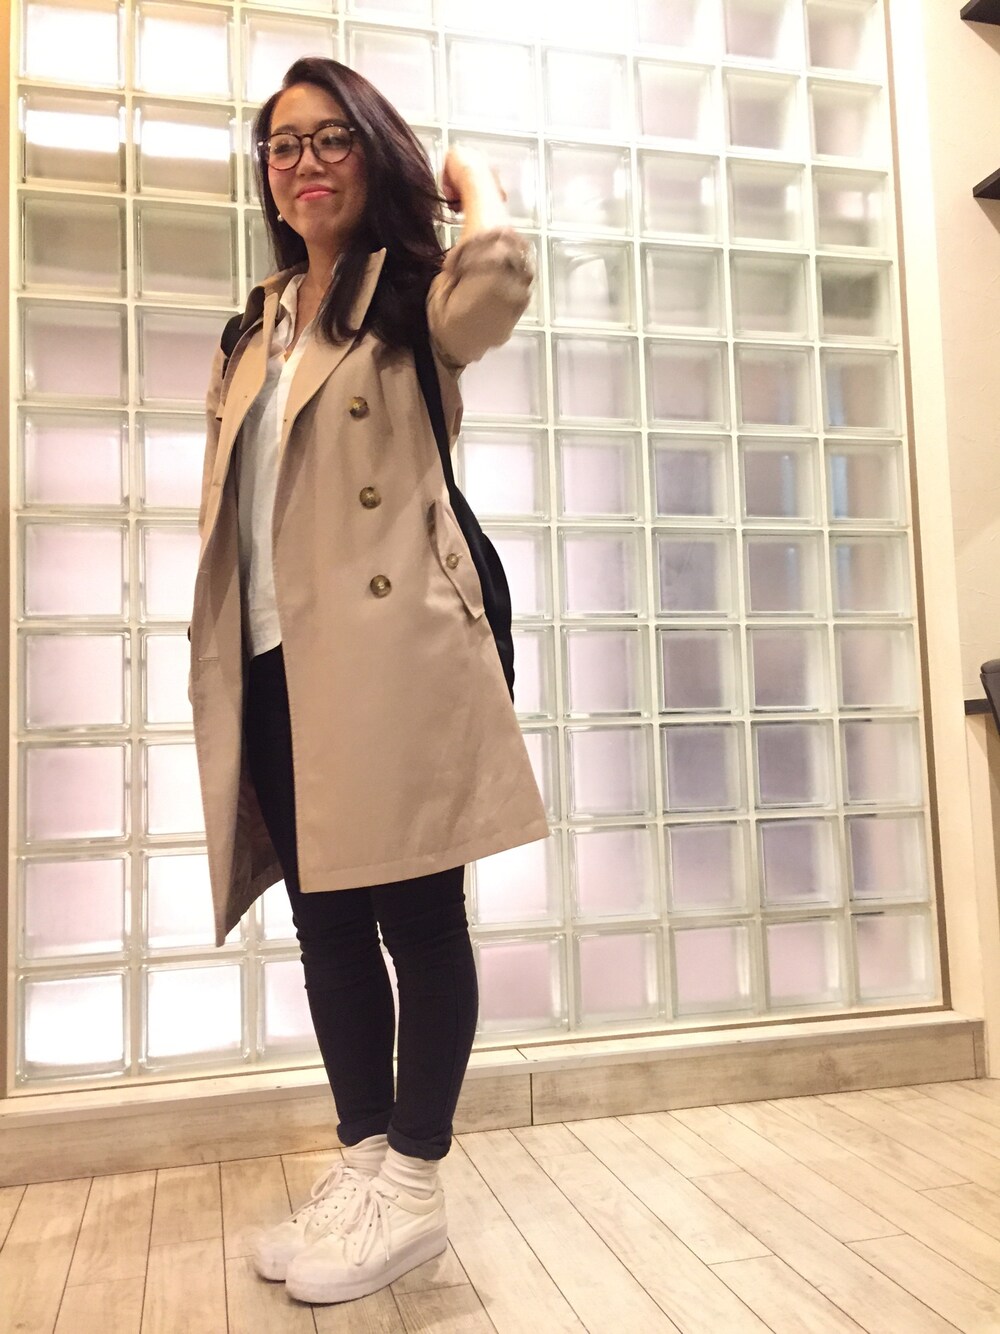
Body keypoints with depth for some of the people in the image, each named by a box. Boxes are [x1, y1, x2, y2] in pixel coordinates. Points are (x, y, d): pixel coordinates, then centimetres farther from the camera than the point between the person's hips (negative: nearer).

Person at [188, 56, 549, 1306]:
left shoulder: (411, 299, 3)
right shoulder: (257, 327, 22)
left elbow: (499, 280, -23)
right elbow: (231, 505, 21)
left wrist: (470, 175, -2)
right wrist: (220, 666, 15)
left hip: (385, 655, -7)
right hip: (276, 665, 7)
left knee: (415, 916, 1)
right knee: (325, 920, 13)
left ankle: (414, 1186, 16)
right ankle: (364, 1156, 29)